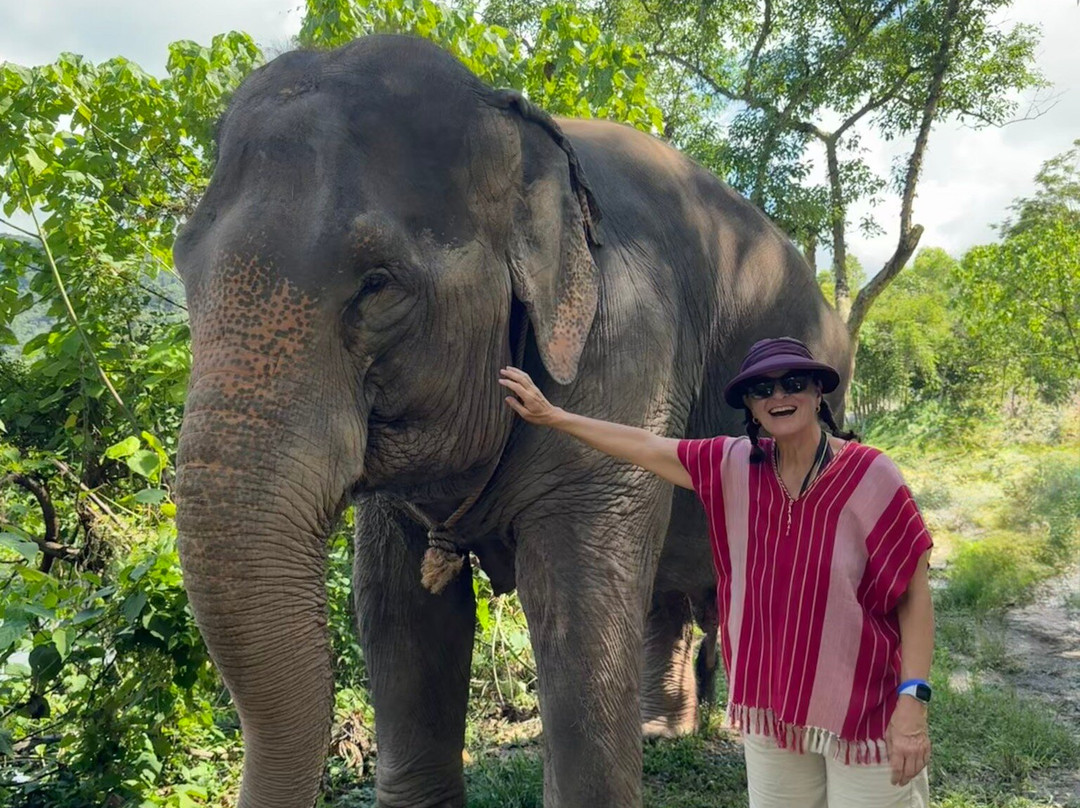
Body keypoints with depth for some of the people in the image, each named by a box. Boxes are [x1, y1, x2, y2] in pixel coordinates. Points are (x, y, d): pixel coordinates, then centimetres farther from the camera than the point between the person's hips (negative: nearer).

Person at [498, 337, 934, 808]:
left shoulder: (870, 476, -13)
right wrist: (552, 416, 13)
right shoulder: (735, 466, -2)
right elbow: (646, 447, 9)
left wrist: (912, 700, -16)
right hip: (771, 704, 4)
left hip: (861, 708, -4)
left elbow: (914, 592, -11)